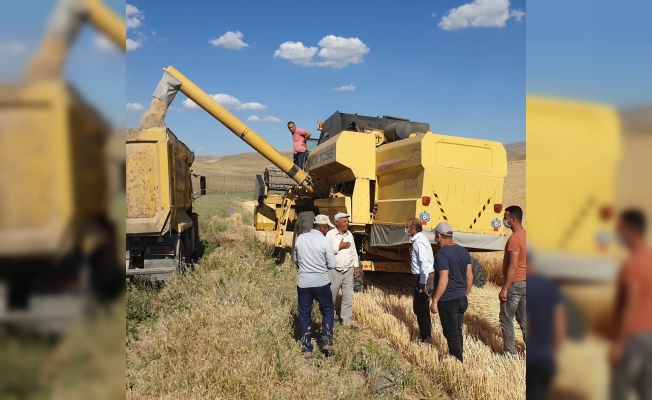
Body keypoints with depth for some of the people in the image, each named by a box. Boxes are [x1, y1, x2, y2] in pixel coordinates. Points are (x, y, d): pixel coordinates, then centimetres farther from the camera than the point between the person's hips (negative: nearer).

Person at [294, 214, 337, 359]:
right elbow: (332, 265, -5)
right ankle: (327, 342, 15)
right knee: (328, 310, 19)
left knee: (304, 315, 12)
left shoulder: (300, 238, 0)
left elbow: (296, 259, 12)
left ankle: (306, 349, 17)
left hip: (303, 283, 3)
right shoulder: (325, 241, -12)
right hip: (321, 283, -3)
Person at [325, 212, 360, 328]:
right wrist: (340, 247, -17)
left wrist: (356, 266, 10)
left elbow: (354, 252, 13)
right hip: (334, 271, -4)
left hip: (348, 270, 4)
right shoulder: (330, 234, -10)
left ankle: (346, 319, 15)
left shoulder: (350, 234, 8)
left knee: (348, 296, 5)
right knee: (331, 296, 10)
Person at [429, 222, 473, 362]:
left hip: (448, 300, -8)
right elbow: (470, 276, 10)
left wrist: (435, 300, -16)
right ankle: (457, 359, 30)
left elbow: (444, 280, -22)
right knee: (458, 331, 18)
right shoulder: (464, 251, 6)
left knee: (451, 334, 3)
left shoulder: (442, 253, -18)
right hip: (461, 298, 8)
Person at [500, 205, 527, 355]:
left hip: (515, 284, -9)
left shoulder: (514, 238, -20)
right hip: (524, 282, 9)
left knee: (506, 320, 4)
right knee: (523, 319, 15)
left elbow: (513, 266, -23)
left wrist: (504, 289, -18)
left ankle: (509, 353, 12)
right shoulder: (525, 235, 8)